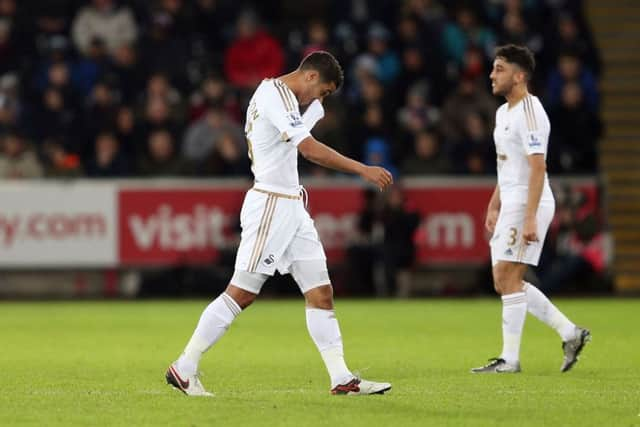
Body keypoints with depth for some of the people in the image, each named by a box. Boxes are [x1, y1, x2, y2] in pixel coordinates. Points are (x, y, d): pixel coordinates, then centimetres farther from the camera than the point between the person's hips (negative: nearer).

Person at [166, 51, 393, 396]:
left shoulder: (278, 94, 18)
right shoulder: (274, 93, -14)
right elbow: (311, 149, -24)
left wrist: (317, 104, 13)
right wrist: (363, 170, -24)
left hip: (292, 208, 10)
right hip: (270, 205, -10)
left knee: (321, 293, 3)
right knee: (241, 293, -7)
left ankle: (342, 379, 1)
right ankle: (184, 369, 1)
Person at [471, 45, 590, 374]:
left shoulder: (529, 112, -14)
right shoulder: (503, 112, 16)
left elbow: (538, 168, -21)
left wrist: (530, 218, -26)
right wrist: (494, 207, 23)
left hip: (528, 206, -10)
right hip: (511, 206, 10)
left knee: (507, 278, -10)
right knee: (504, 282, 9)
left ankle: (509, 359, -6)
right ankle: (570, 333, 14)